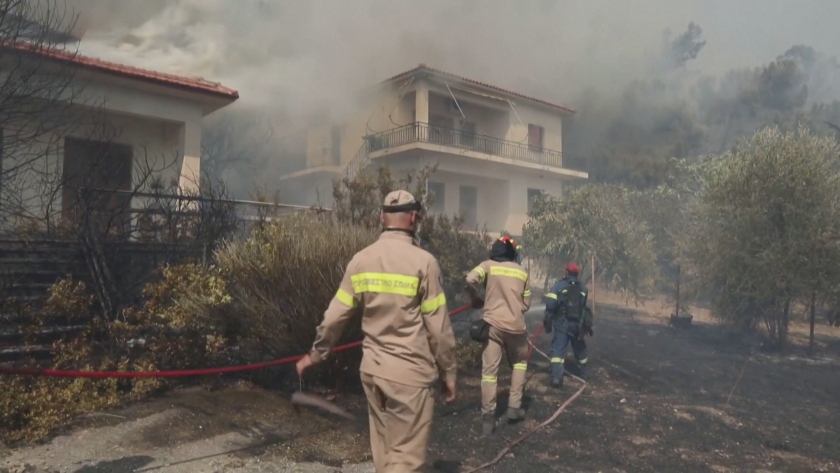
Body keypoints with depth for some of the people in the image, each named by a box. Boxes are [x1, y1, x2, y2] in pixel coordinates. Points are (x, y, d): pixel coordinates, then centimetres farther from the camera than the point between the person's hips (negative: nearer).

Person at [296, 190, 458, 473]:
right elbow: (438, 327, -8)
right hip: (410, 373, -5)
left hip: (372, 369, 6)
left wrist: (315, 354, 22)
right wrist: (449, 372, 4)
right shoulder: (422, 261, -12)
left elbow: (335, 315, 8)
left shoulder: (360, 261, 1)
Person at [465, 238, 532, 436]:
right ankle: (514, 407, 21)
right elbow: (526, 303, 12)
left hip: (493, 324, -2)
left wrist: (476, 300, 0)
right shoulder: (522, 272, 10)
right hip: (516, 325, 2)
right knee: (520, 363, 24)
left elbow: (470, 279, -17)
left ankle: (488, 418, -1)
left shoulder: (488, 265, 2)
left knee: (489, 370, 2)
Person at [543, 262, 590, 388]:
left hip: (561, 323, -4)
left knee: (558, 349, -4)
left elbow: (550, 304, -12)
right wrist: (587, 325, 24)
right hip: (577, 324, 4)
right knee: (580, 349, 21)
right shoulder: (583, 288, 10)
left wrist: (548, 321, -6)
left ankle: (556, 377, -16)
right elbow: (587, 308, 14)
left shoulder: (559, 285, -4)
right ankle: (583, 373, 37)